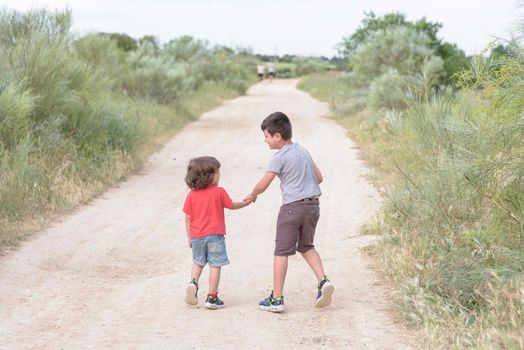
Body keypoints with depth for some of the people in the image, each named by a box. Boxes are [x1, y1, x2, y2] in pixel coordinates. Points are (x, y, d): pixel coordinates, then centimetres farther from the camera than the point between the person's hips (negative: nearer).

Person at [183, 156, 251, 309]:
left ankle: (193, 282, -3)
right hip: (214, 234, -4)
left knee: (198, 262, 23)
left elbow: (188, 218, 2)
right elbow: (232, 205, 8)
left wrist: (189, 238, 10)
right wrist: (246, 202, 26)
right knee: (215, 266, 3)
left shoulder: (192, 195, 0)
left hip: (197, 236, 4)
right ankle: (212, 298, 3)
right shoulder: (219, 192, -7)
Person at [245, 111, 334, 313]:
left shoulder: (280, 157, -9)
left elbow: (263, 185, -9)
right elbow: (319, 177, 19)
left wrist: (252, 195, 10)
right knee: (306, 246, 22)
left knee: (281, 251, 1)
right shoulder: (303, 151, 14)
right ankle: (323, 281, 3)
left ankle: (276, 299, 2)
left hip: (292, 207, -7)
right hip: (313, 205, 7)